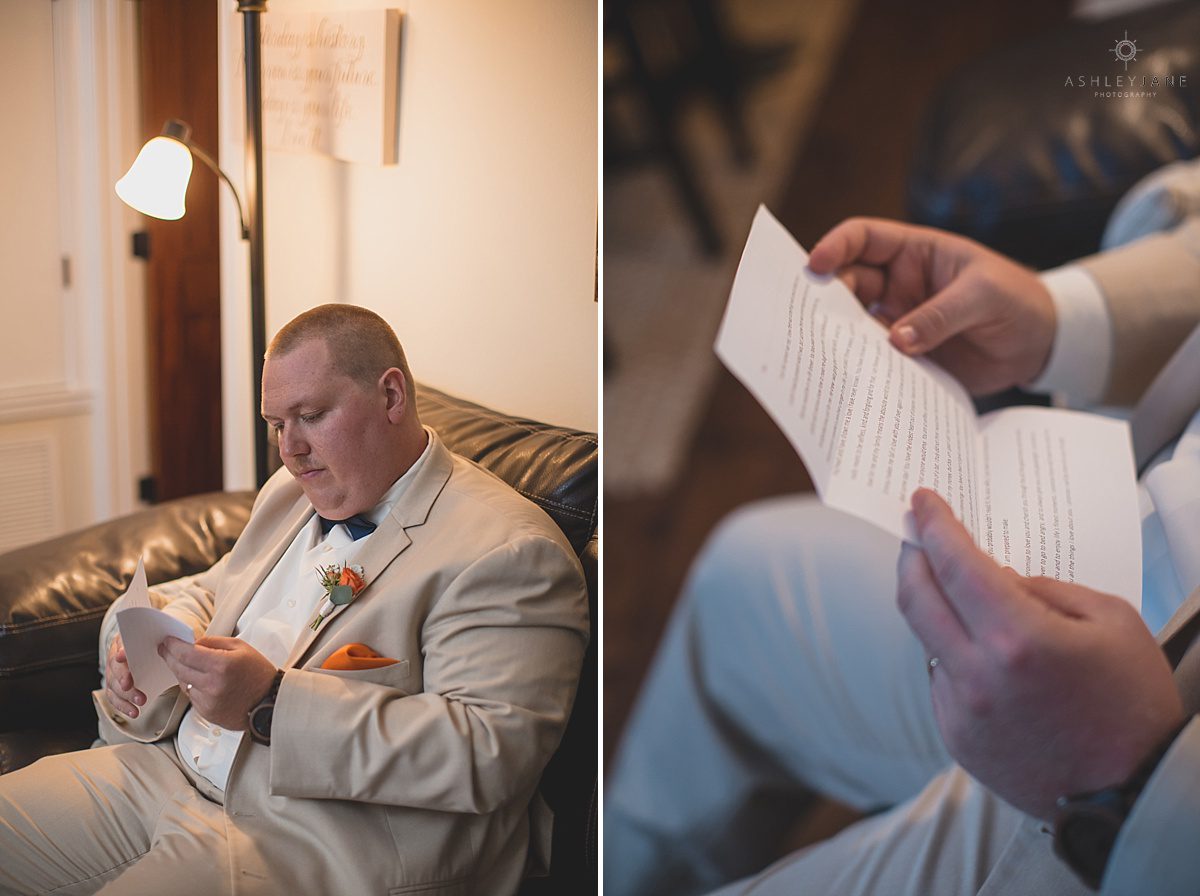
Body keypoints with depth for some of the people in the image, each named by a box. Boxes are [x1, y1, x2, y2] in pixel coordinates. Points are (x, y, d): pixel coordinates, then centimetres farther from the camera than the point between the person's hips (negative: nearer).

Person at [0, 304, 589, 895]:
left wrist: (271, 703, -27)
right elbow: (205, 593, 28)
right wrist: (152, 639, 1)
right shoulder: (293, 491, 16)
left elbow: (492, 753, -24)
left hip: (320, 843, -8)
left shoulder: (508, 552, -14)